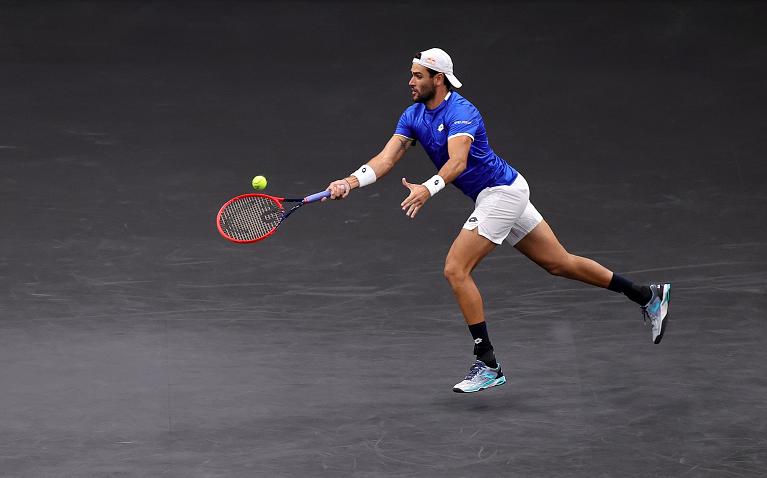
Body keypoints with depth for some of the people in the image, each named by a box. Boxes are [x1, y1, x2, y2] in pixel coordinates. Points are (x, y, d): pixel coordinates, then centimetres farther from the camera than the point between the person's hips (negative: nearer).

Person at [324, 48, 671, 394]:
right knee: (559, 263, 14)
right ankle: (648, 295, 24)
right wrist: (352, 181, -22)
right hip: (496, 195, 9)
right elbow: (387, 157, -6)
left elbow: (457, 161, -39)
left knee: (456, 269, -14)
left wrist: (427, 189, -55)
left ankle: (487, 364, -9)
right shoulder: (413, 116, 4)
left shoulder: (461, 112, -22)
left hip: (502, 192, -9)